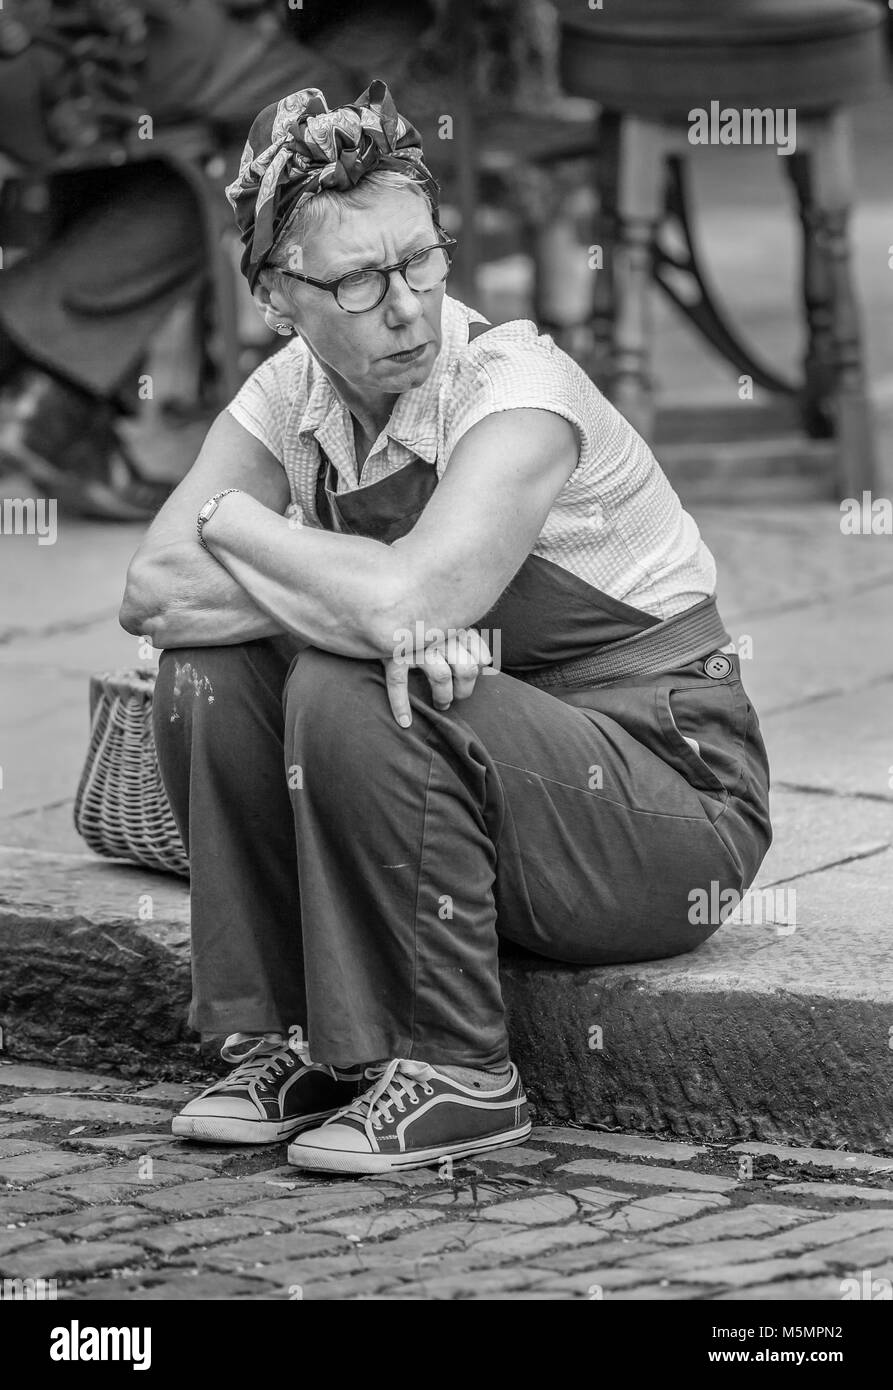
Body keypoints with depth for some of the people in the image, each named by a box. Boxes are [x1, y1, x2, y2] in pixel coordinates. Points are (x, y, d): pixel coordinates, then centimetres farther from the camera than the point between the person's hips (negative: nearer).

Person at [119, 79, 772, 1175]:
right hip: (476, 757, 7)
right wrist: (340, 602, -27)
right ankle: (292, 1043, -4)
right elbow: (150, 591, -11)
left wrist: (236, 521, -19)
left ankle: (455, 1074, -17)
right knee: (212, 665, -12)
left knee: (348, 693, -30)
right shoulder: (293, 395, -1)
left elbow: (401, 599, -37)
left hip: (676, 803, -7)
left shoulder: (520, 389, -21)